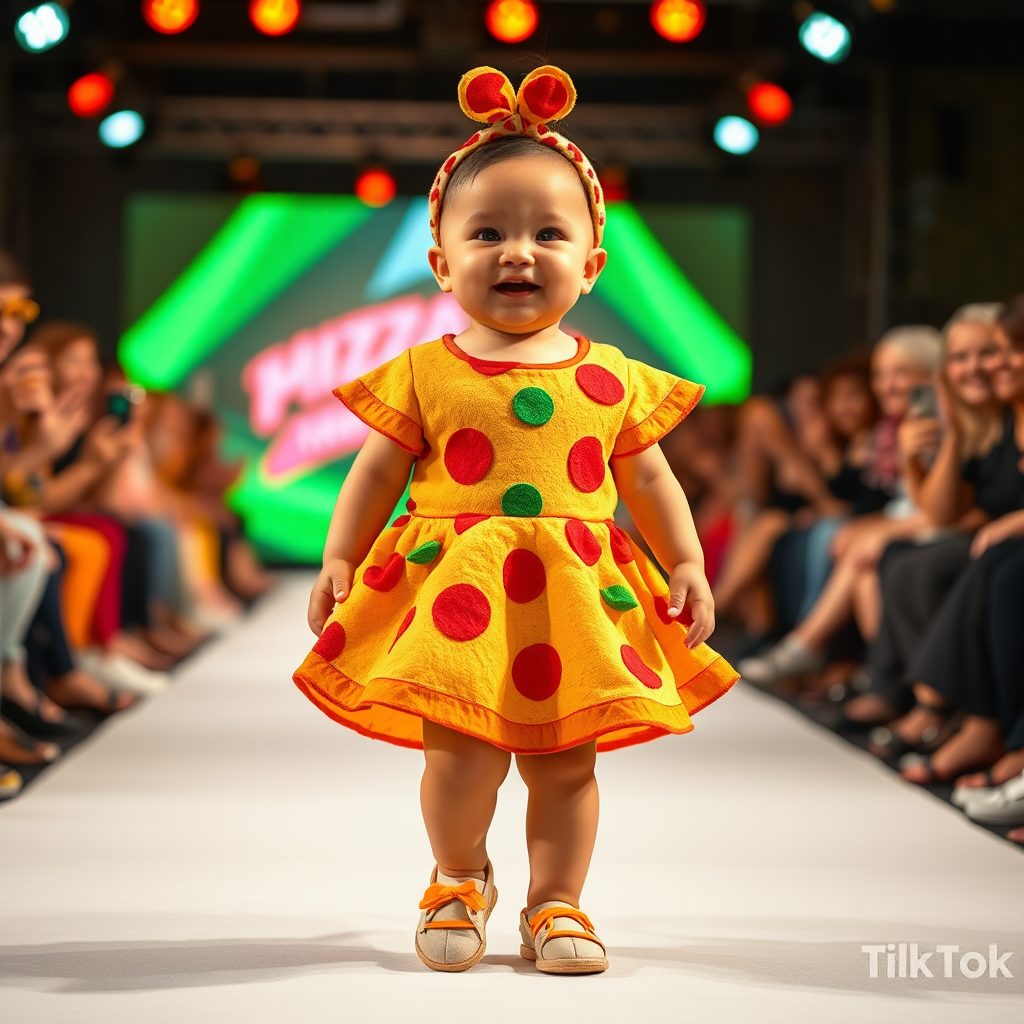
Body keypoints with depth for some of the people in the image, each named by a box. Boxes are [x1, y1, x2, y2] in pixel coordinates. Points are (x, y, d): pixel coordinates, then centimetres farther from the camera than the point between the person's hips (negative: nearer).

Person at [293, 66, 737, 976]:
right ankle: (460, 879, 24)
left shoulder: (613, 381, 5)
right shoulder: (423, 375, 1)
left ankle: (556, 903, 25)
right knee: (460, 757, -3)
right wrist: (339, 559, -2)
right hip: (455, 596, -2)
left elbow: (647, 478, 13)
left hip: (573, 601, 2)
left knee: (566, 763, 7)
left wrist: (688, 566, 8)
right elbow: (378, 472, 5)